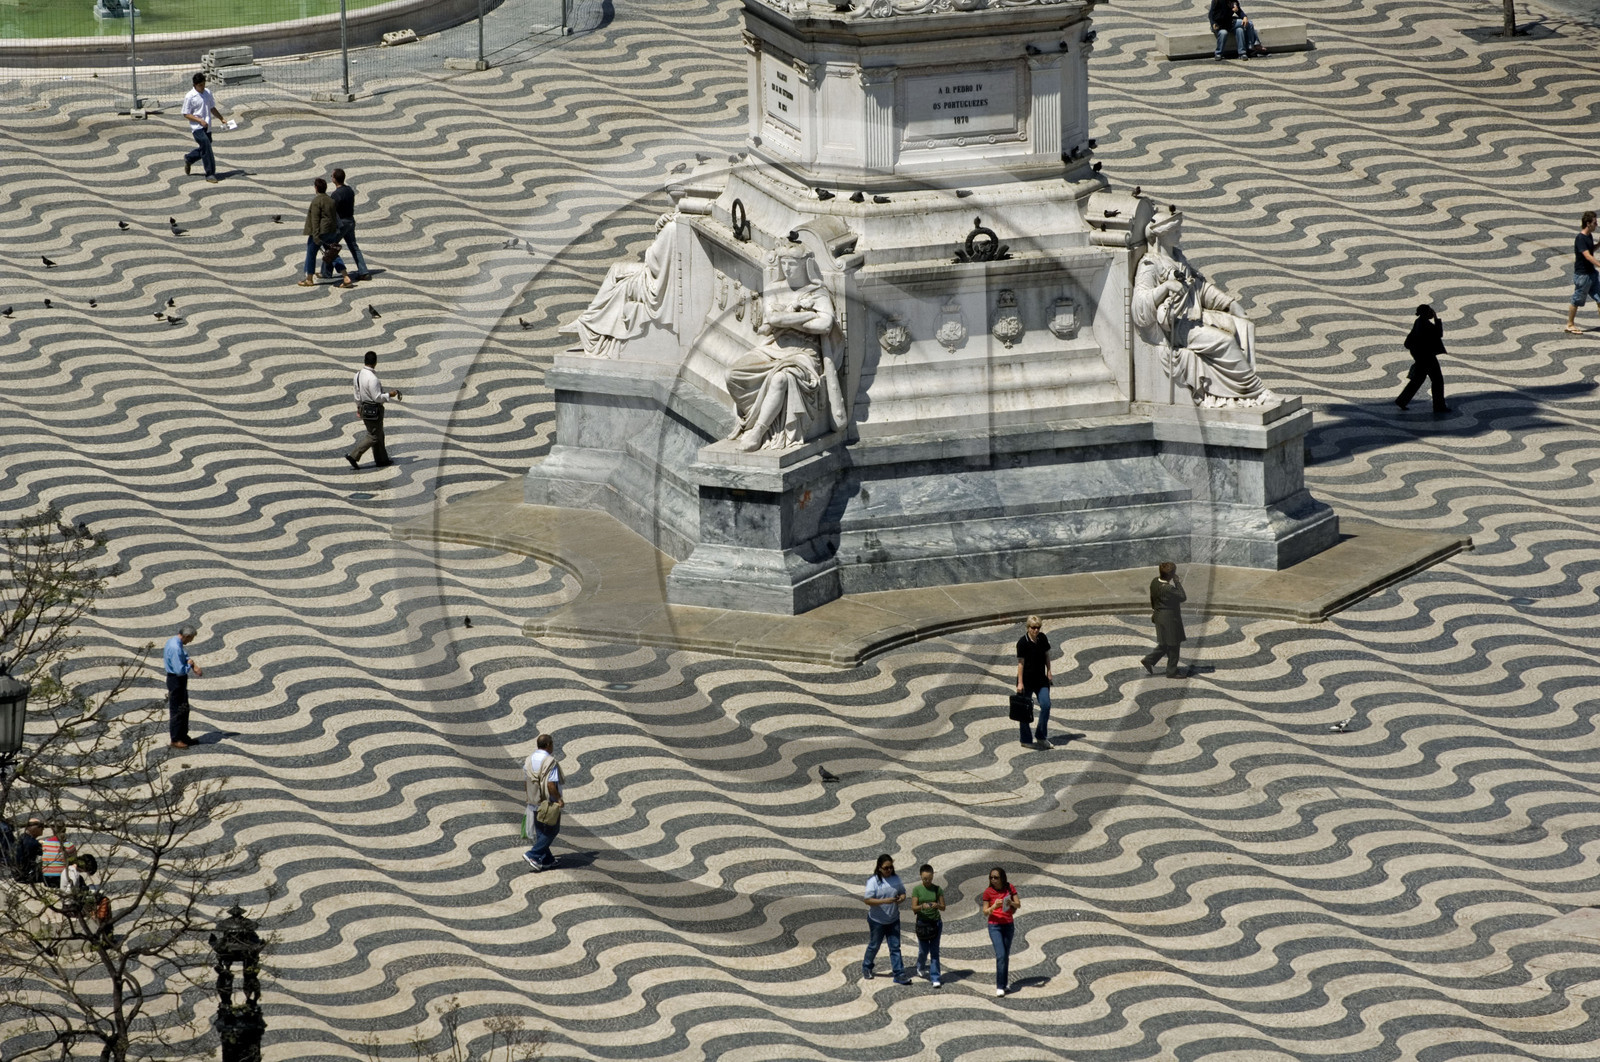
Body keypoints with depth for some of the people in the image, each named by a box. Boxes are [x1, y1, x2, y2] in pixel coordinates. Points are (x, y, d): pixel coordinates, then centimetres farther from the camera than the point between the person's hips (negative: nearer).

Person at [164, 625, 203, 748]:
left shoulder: (173, 641, 4)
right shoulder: (175, 648, -27)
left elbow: (184, 656, 19)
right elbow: (180, 670, -29)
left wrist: (193, 665, 1)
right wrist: (190, 664, -9)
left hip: (180, 680, 10)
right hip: (176, 681, -10)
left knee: (184, 709, 19)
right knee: (177, 710, -1)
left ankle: (183, 736, 30)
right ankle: (175, 740, 8)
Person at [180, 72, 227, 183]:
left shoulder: (208, 93, 8)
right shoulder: (190, 97, -11)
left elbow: (212, 108, 21)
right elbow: (186, 114, -8)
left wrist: (222, 118, 13)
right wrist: (200, 120, -18)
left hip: (207, 127, 7)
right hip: (197, 127, -7)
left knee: (204, 149, 15)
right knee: (206, 149, -16)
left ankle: (188, 159, 42)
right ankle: (210, 174, -11)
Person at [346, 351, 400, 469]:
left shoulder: (358, 374, 1)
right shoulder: (372, 378, -26)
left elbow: (357, 393, 13)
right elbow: (377, 397, -24)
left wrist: (358, 406, 24)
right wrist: (389, 395, -9)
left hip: (364, 407, 9)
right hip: (373, 410, -9)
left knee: (378, 434, 19)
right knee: (373, 436, 2)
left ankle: (381, 460, 26)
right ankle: (353, 455, -2)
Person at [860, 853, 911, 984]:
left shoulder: (896, 878, 0)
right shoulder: (873, 881, -16)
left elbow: (903, 893, 11)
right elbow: (867, 900, -20)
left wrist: (901, 898, -14)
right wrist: (885, 901, -30)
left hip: (893, 920, 4)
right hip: (877, 920, -4)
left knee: (895, 947, 2)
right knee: (874, 946, 13)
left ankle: (899, 975, 3)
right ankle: (866, 968, 36)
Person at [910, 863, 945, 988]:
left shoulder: (937, 889, -1)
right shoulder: (917, 889, -4)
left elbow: (943, 907, 0)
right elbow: (914, 908, -8)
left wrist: (937, 905, -22)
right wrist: (922, 906, -29)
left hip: (935, 922, 0)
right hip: (922, 922, 0)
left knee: (934, 951, -2)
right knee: (923, 950, 9)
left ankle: (935, 978, 0)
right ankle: (920, 967, 40)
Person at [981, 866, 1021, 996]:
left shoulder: (1010, 888, -1)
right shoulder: (988, 892, -7)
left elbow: (1018, 905, 1)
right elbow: (985, 912, -5)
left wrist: (1011, 903, -20)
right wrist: (994, 906, -24)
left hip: (1008, 925, 3)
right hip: (995, 926, -3)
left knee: (1006, 956, 10)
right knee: (1001, 955, -15)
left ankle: (1004, 983, 22)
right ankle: (1000, 987, -13)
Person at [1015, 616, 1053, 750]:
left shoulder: (1042, 638, 2)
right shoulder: (1022, 642, -14)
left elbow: (1047, 655, 14)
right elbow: (1020, 663, -14)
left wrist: (1048, 672, 8)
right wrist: (1020, 683, -16)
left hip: (1041, 679, 5)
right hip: (1027, 680, -5)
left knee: (1046, 705, -5)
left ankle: (1041, 737, 7)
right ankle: (1026, 740, 14)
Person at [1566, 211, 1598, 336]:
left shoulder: (1589, 236, 8)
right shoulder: (1580, 239, -20)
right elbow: (1588, 256, -28)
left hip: (1591, 272, 9)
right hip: (1582, 274, -9)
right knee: (1577, 301, 3)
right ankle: (1570, 324, 16)